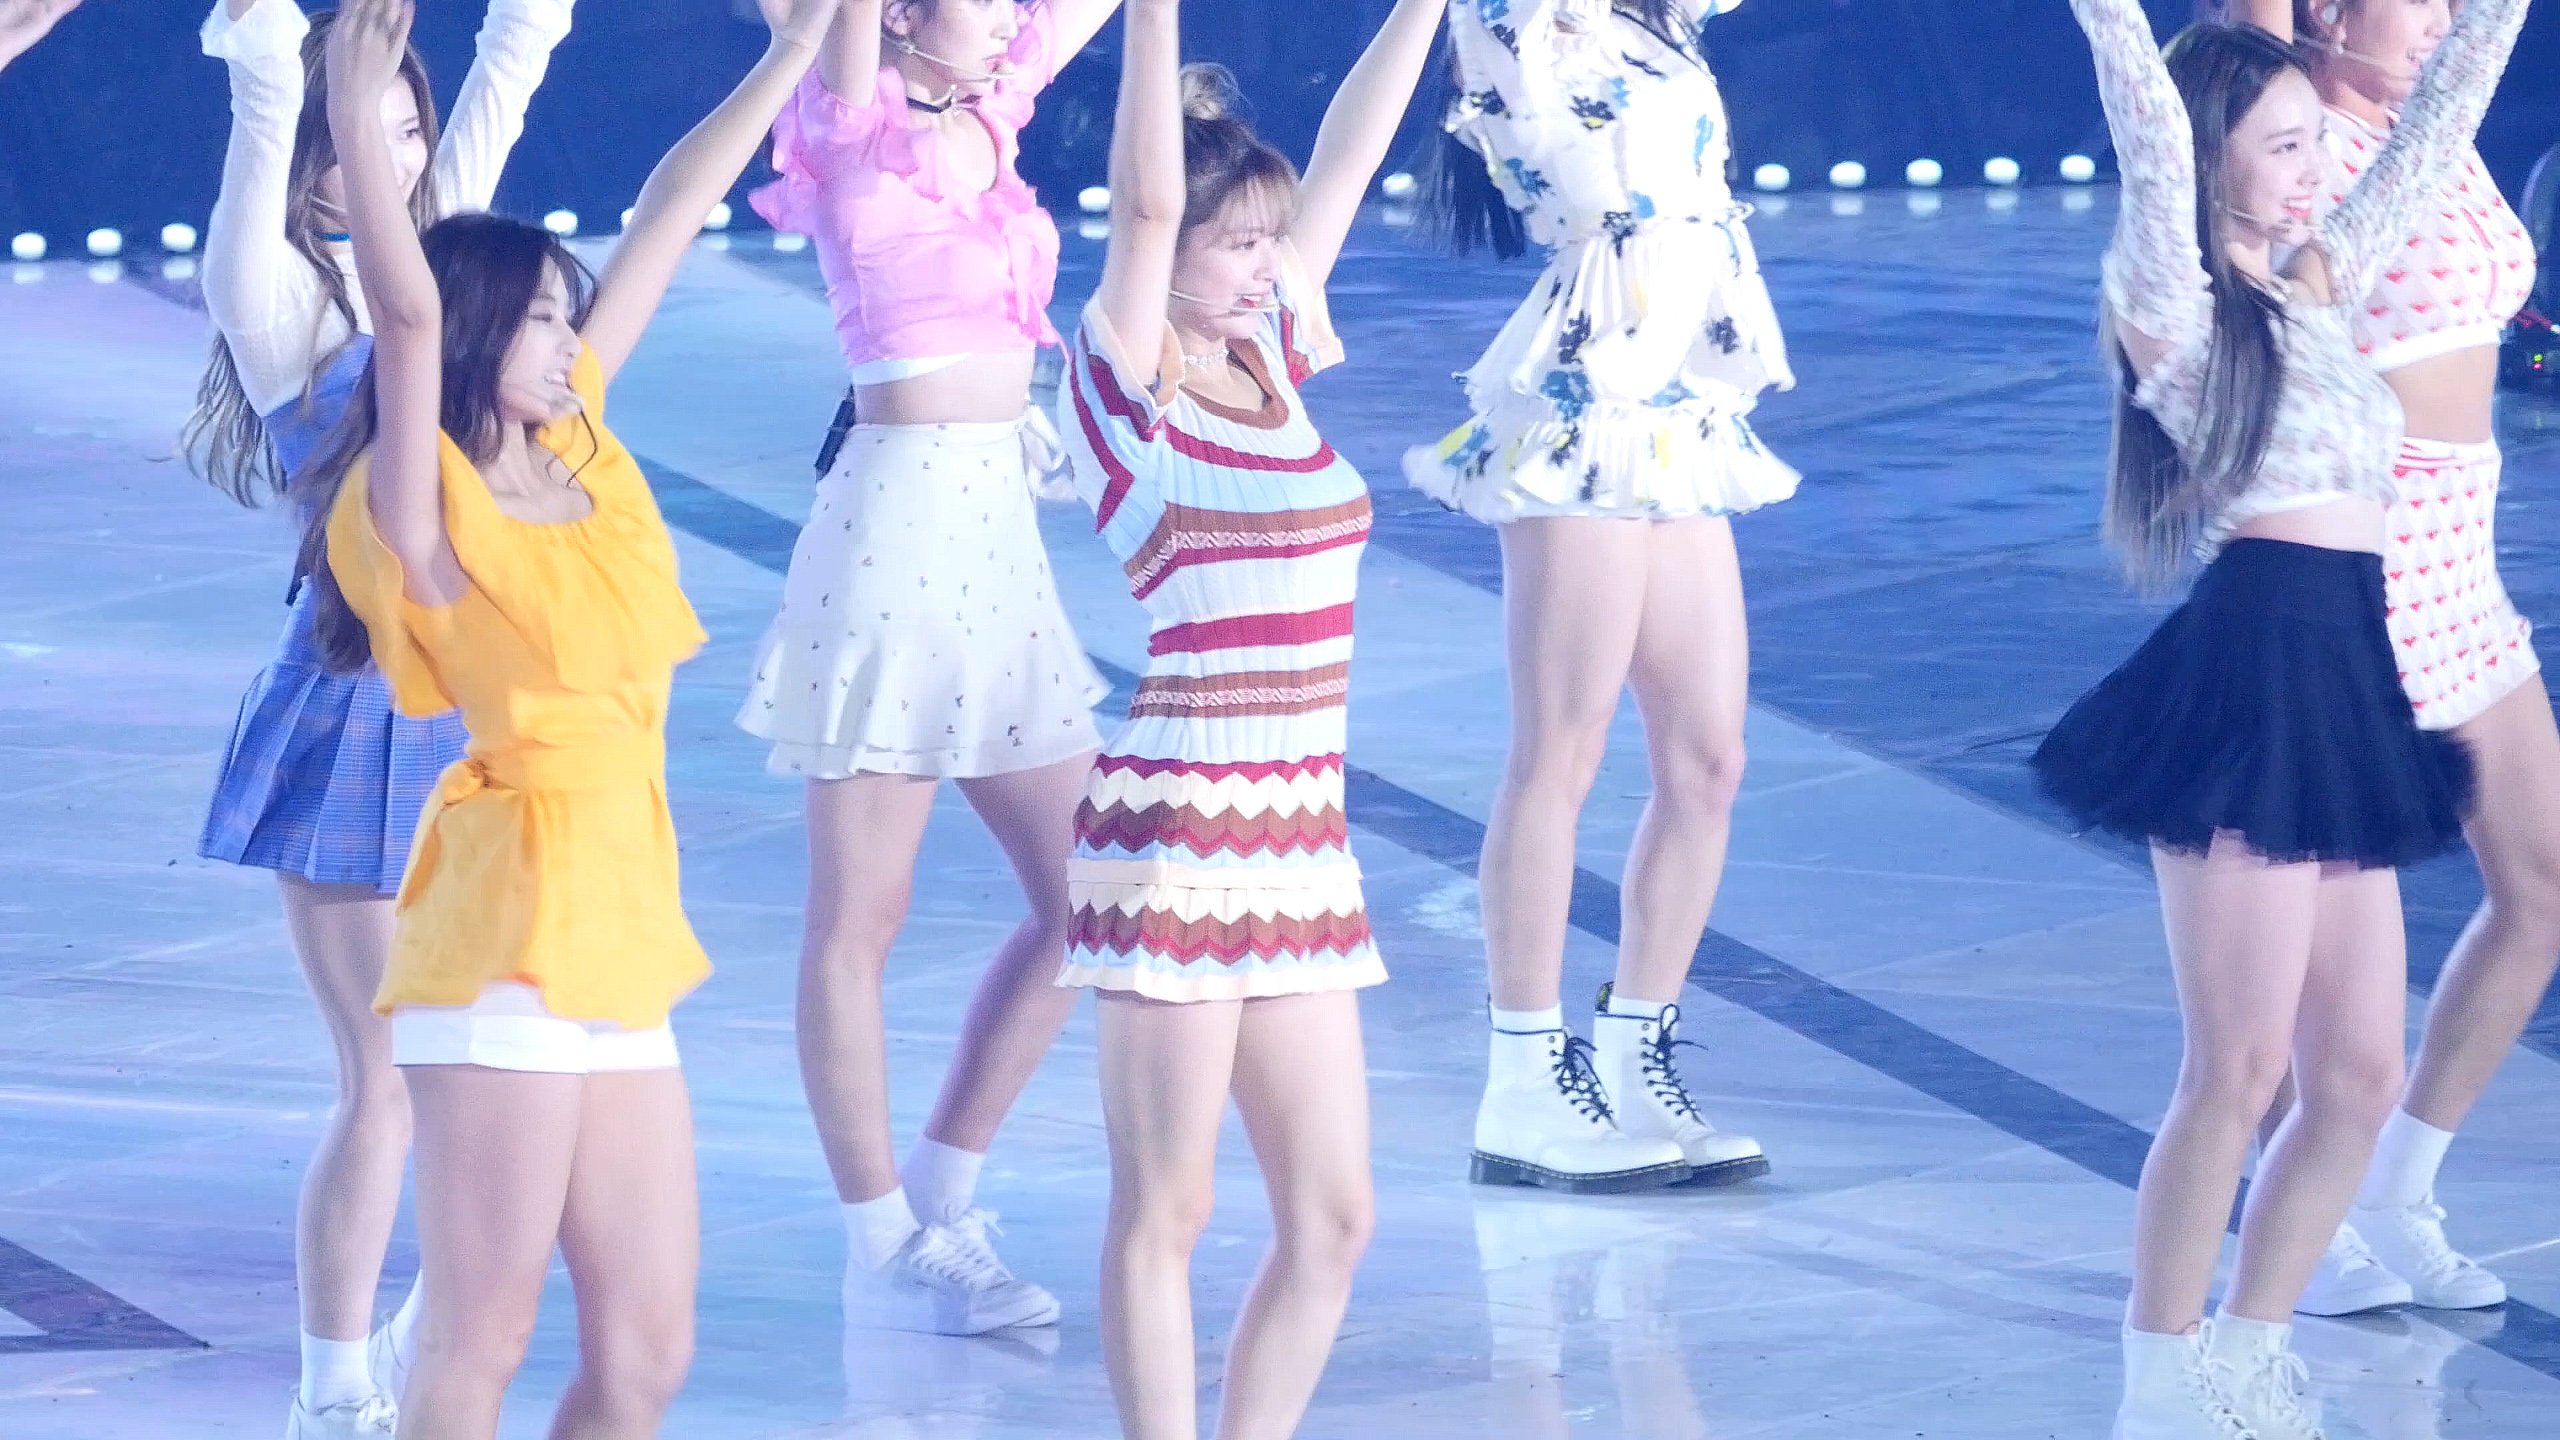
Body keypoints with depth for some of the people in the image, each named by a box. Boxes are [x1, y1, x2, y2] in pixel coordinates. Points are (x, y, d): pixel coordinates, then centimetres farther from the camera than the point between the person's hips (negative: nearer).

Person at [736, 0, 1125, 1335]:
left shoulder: (985, 119, 12)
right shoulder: (855, 127, -7)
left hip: (999, 527, 8)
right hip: (896, 519, -8)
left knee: (1083, 897, 9)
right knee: (860, 916, 1)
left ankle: (939, 1198, 19)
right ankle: (881, 1242, 7)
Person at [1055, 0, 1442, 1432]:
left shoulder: (1274, 362, 12)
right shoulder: (1128, 385, -6)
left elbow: (1347, 161, 15)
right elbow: (1147, 199, -19)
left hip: (1299, 841, 7)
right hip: (1175, 827, -7)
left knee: (1332, 1215, 7)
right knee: (1167, 1207, -1)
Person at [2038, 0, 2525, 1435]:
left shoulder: (2322, 289, 18)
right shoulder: (2180, 308, -2)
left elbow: (2434, 134, 24)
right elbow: (2153, 138, -18)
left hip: (2346, 696, 8)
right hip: (2251, 679, -8)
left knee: (2360, 1077, 7)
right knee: (2239, 1071, -7)